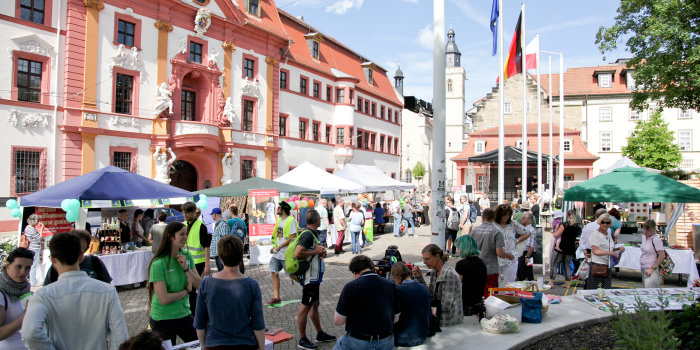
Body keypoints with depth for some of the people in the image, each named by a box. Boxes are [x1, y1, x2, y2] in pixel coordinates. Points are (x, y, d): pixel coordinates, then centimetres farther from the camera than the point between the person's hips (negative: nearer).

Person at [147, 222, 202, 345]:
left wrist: (186, 268, -16)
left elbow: (199, 286, -4)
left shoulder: (187, 256, -1)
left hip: (184, 315, 5)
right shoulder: (158, 264, -19)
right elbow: (164, 299, -23)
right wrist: (187, 290, -11)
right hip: (163, 319, -5)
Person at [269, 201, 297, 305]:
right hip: (277, 253, 8)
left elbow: (292, 237, -20)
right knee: (274, 272, 4)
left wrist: (279, 247, -19)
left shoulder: (291, 220, -14)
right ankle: (276, 297, 11)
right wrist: (274, 247, 7)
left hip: (286, 253, -8)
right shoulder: (279, 220, 13)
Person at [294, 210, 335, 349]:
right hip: (309, 277, -10)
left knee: (314, 305, 19)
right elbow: (297, 254, -30)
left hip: (315, 276, 10)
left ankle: (320, 334, 31)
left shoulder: (314, 233, 11)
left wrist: (321, 251, 4)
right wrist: (315, 251, -21)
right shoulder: (307, 235, -20)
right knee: (305, 306, 0)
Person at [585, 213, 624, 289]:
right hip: (597, 266, -8)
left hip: (607, 267, 8)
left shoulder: (609, 235, 17)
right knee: (591, 289, -6)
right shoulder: (595, 235, -8)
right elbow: (595, 251, -18)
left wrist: (619, 249, 9)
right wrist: (611, 253, -21)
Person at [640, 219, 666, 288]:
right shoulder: (644, 237, 11)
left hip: (652, 270, -8)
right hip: (643, 269, 9)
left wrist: (652, 268, -16)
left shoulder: (656, 239, -14)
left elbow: (662, 256, -16)